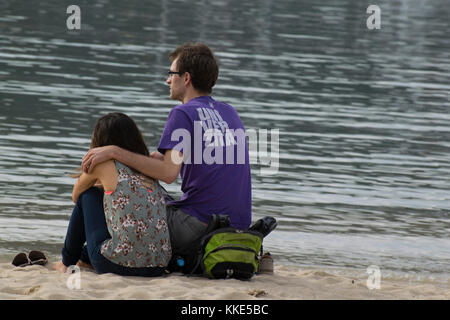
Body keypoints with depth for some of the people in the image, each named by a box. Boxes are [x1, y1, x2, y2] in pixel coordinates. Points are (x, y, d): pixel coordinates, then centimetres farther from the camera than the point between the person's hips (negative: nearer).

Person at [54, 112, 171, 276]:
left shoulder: (103, 165, 1)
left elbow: (76, 196, 21)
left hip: (118, 265, -6)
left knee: (87, 196, 17)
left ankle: (67, 262, 32)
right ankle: (85, 258, 52)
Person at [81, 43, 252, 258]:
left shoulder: (183, 114, -7)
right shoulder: (230, 113, 15)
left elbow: (169, 173, -19)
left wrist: (114, 152, -16)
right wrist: (161, 157, 22)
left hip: (200, 227, -8)